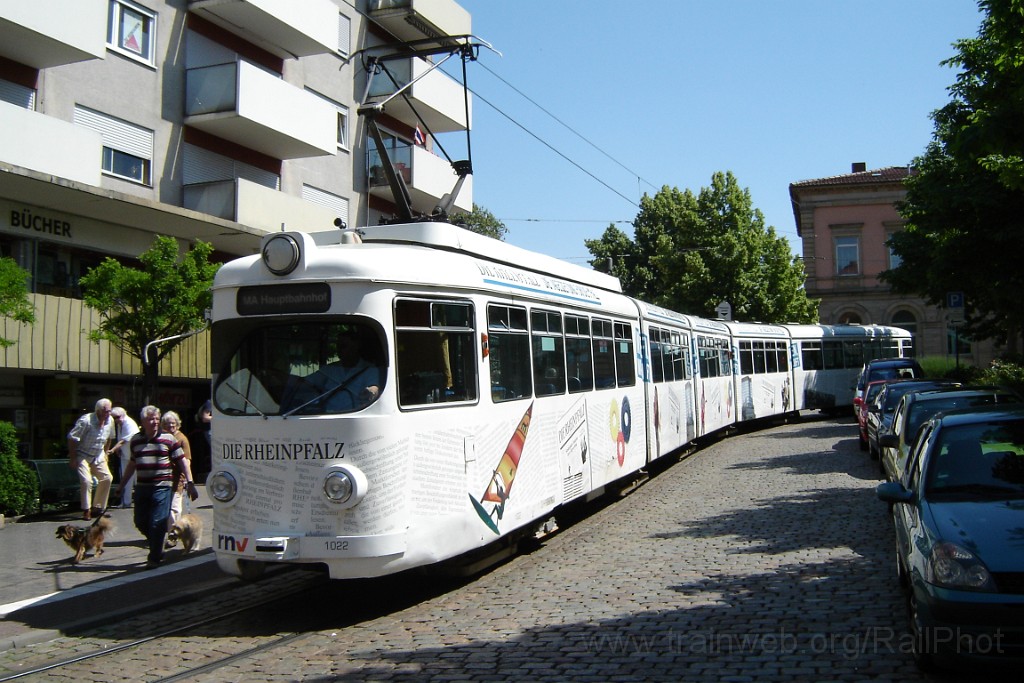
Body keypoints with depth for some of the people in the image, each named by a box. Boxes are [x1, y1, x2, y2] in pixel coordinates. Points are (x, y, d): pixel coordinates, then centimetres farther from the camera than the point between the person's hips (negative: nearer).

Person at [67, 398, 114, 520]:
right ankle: (86, 510, -5)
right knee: (86, 480, -18)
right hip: (82, 455, -6)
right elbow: (72, 438, -19)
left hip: (98, 456, 7)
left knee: (107, 478, -2)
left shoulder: (109, 421, -2)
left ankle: (97, 507, 11)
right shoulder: (86, 421, -23)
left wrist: (105, 453, 16)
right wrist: (72, 458, -19)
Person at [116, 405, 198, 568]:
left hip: (162, 487, -4)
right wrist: (122, 484, 26)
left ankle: (154, 558, 8)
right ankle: (156, 547, 31)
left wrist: (190, 483, -5)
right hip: (141, 487, 5)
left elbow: (182, 461, 0)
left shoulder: (168, 439, -3)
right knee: (140, 522, 8)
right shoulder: (136, 440, 9)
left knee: (157, 523, -5)